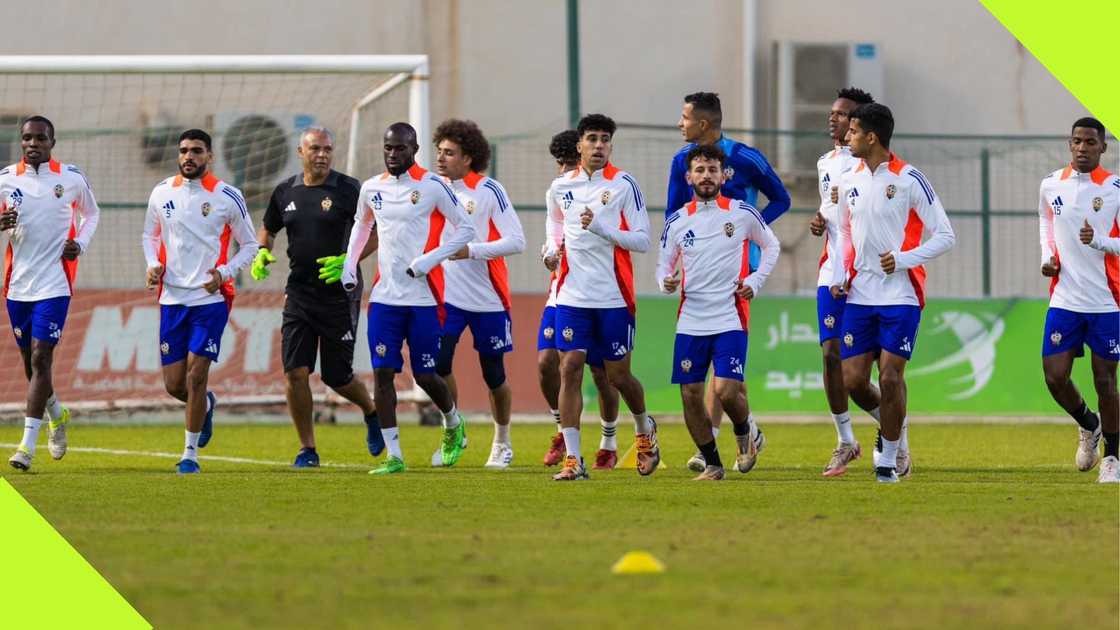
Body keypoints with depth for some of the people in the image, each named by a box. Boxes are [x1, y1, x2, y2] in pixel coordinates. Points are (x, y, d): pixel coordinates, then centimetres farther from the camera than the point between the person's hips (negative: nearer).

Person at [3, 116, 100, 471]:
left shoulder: (72, 179, -1)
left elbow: (91, 214, 17)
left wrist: (80, 244, 0)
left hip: (54, 284, -3)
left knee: (40, 358, -13)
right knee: (29, 360, 13)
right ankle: (57, 415, 42)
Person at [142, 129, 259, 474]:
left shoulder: (227, 197, -4)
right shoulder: (162, 193, 5)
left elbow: (249, 245, 5)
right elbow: (150, 235, 20)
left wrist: (224, 272, -11)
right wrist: (153, 264, 0)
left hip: (211, 299, -4)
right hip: (172, 299, 4)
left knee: (196, 374, -11)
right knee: (174, 384, 4)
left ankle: (190, 452, 1)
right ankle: (206, 405, 39)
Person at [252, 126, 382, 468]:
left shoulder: (349, 190, -6)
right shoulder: (285, 192, 6)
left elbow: (375, 234, -4)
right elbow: (268, 230, 22)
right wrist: (262, 253, 2)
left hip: (340, 295, -3)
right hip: (299, 294, 3)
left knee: (337, 377, 2)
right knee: (295, 372, -7)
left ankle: (371, 412, 35)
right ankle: (307, 449, 3)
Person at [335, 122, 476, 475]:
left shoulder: (431, 187, -8)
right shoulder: (372, 188, 8)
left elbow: (466, 228, -4)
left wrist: (429, 260, -14)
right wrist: (349, 264, 14)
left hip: (424, 297, -4)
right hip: (385, 296, 4)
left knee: (424, 375, 3)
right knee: (382, 373, -5)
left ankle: (454, 426, 34)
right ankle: (394, 456, -1)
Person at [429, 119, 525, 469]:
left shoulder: (489, 190, -10)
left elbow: (516, 241, -14)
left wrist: (471, 250, -23)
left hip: (488, 297, -3)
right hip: (447, 293, 3)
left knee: (494, 375, 8)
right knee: (438, 364, -15)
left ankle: (502, 442, 28)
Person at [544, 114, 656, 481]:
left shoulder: (624, 185, -5)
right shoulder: (561, 187, 6)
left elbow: (643, 241, -8)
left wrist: (601, 228, -21)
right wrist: (553, 247, 7)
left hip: (614, 298, -3)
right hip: (573, 296, 3)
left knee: (618, 375, 6)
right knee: (570, 369, -8)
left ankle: (644, 429, 37)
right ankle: (572, 459, -7)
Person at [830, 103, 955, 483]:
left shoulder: (909, 180, -9)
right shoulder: (849, 181, 9)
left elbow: (945, 236, -7)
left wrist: (903, 260, -19)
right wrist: (839, 274, 7)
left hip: (900, 295, -5)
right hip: (859, 295, 5)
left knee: (890, 376, -9)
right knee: (853, 379, 0)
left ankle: (889, 459, 4)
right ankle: (892, 423, 28)